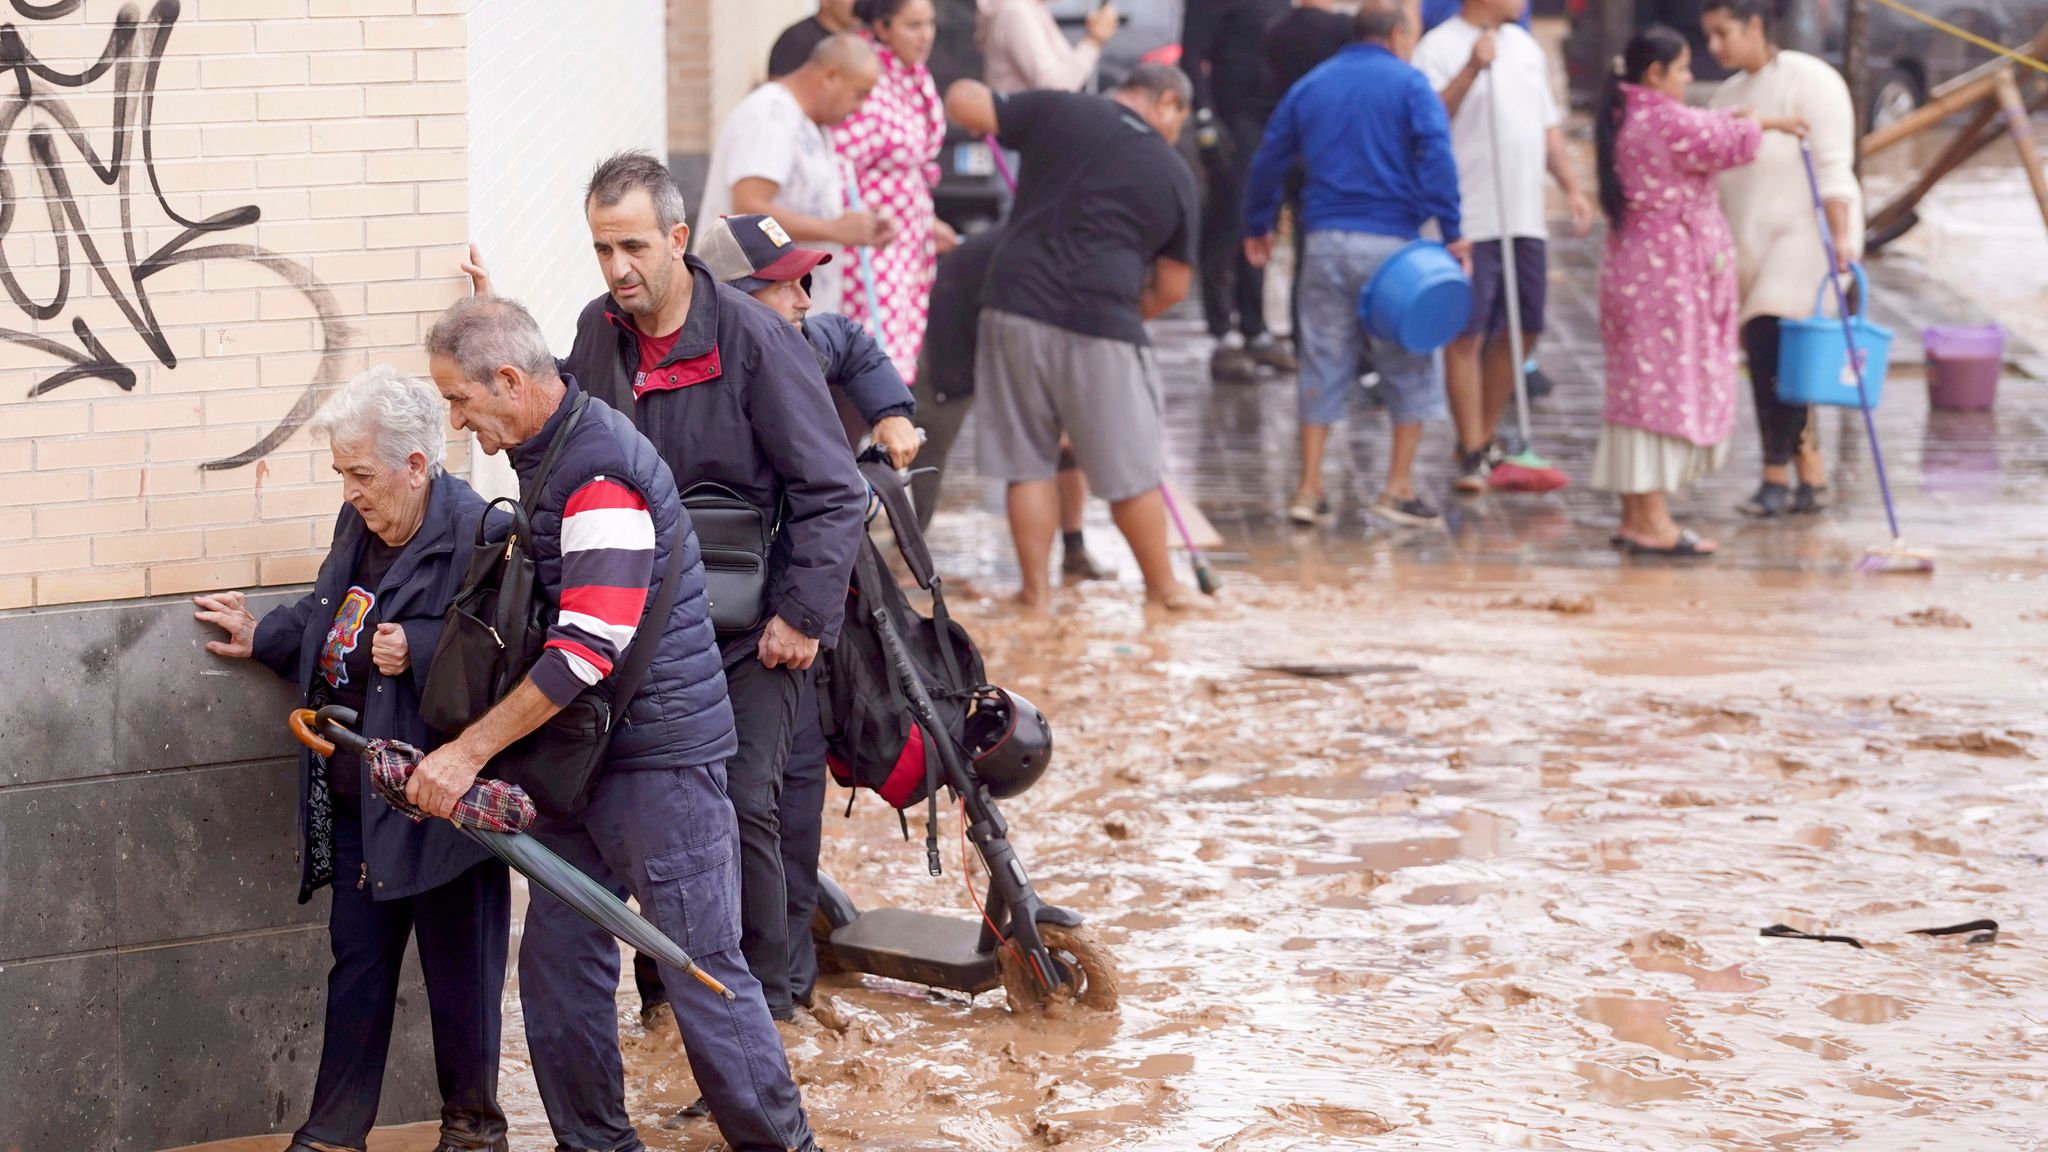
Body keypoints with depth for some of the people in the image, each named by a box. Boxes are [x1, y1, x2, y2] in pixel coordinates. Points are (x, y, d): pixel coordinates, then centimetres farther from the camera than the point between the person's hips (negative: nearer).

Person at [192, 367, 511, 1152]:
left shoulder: (475, 535, -20)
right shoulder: (358, 523, 7)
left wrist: (418, 652, -28)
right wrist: (262, 638, 26)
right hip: (356, 796, 8)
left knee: (458, 969, 8)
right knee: (357, 962, 15)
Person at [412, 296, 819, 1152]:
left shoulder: (602, 469, -20)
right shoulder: (544, 452, 11)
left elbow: (590, 647, -27)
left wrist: (469, 752, -24)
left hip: (662, 755, -10)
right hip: (582, 758, 10)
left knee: (701, 969, -5)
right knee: (557, 961, 9)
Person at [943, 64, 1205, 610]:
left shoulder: (1058, 112, 5)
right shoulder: (1173, 175, 7)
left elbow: (963, 103, 4)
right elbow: (1173, 287, 11)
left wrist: (968, 90, 27)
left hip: (1015, 308, 2)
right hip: (1101, 326, -2)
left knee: (1027, 463, 12)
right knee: (1132, 470, 11)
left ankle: (1035, 586, 16)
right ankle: (1162, 586, 24)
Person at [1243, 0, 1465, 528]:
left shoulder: (1310, 86, 13)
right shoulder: (1409, 85, -1)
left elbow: (1269, 160, 16)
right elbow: (1436, 153, -14)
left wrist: (1258, 225, 28)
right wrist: (1452, 230, -16)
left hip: (1325, 242, 4)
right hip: (1390, 240, -4)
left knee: (1323, 364, 10)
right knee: (1406, 363, 6)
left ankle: (1309, 489, 8)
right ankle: (1399, 489, 4)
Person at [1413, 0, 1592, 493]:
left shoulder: (1525, 46, 15)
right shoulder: (1439, 49, -8)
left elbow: (1548, 125, 21)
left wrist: (1572, 187, 13)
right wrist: (1472, 70, -26)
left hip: (1524, 218, 8)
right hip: (1470, 222, -7)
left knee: (1523, 332, 11)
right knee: (1467, 336, -5)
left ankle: (1483, 438, 24)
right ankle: (1472, 455, 0)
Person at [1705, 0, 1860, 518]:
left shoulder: (1808, 80, -7)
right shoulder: (1726, 95, 16)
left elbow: (1832, 166, -14)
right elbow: (1715, 181, 18)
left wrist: (1841, 236, -23)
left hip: (1805, 234, -8)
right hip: (1751, 243, 8)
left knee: (1770, 345, -19)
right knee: (1766, 356, 3)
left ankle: (1776, 478, -17)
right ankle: (1813, 478, 11)